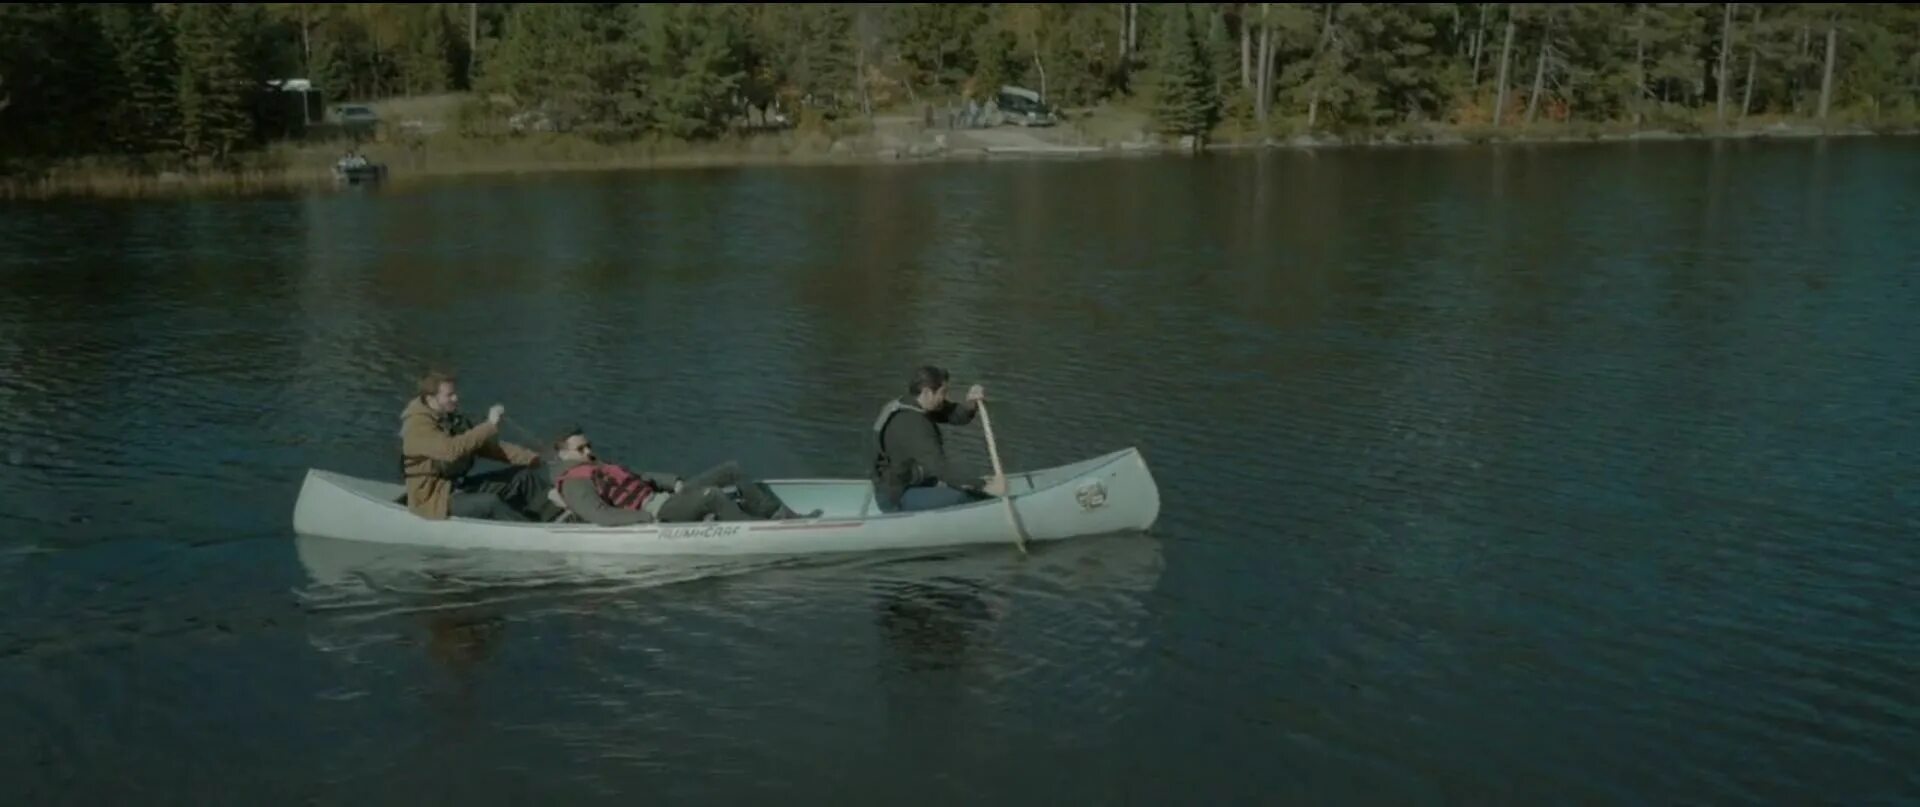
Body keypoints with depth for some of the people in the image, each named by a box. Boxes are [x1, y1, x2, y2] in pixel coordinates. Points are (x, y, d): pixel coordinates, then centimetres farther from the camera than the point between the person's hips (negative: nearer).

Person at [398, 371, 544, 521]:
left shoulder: (454, 420, 10)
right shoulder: (418, 426, -18)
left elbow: (488, 445, 10)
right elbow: (451, 450, -36)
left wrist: (531, 458, -2)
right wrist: (489, 426, -34)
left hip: (461, 486, 9)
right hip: (434, 498, -9)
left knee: (525, 476, -4)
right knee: (491, 502, -33)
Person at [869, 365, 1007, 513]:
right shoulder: (911, 423, -26)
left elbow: (956, 416, 2)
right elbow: (939, 467, -33)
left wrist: (970, 403, -21)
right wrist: (984, 487, -34)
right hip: (898, 499, -11)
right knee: (964, 497, -25)